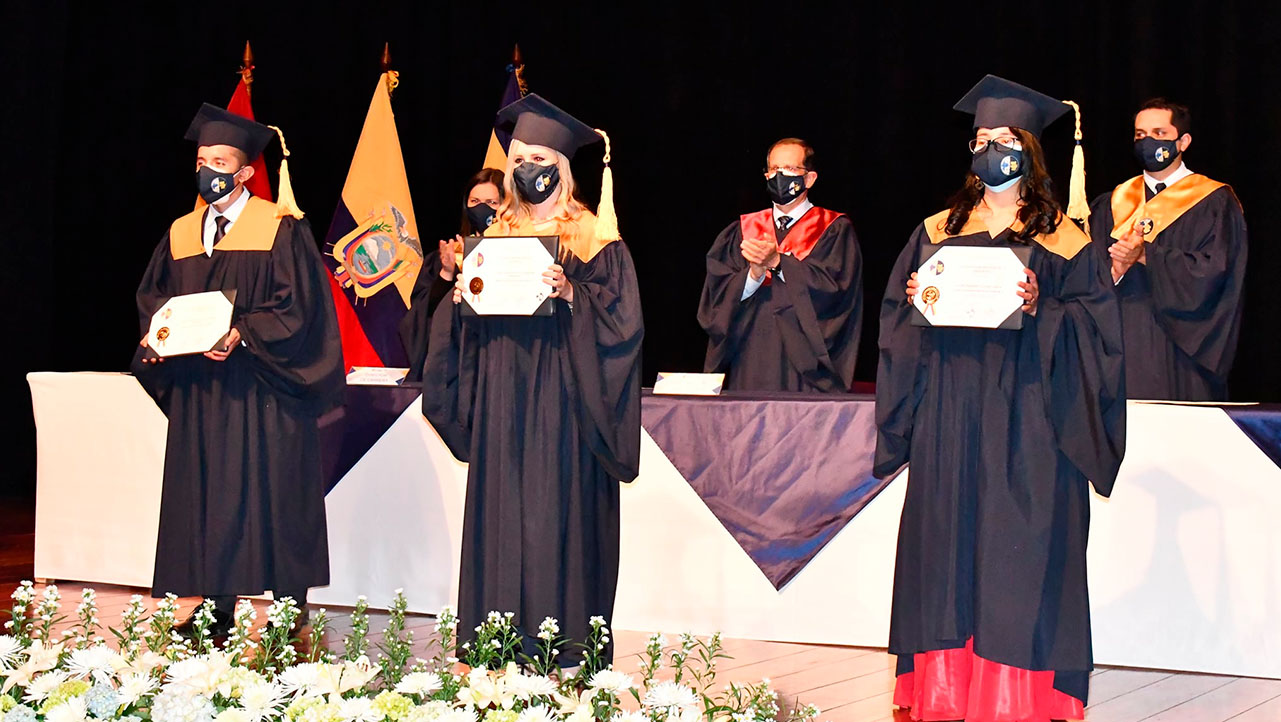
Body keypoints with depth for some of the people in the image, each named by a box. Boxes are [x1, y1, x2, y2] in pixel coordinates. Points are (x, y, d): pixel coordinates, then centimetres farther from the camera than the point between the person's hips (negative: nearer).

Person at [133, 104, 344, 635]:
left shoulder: (280, 229, -3)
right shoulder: (180, 234, 14)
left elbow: (297, 305, -9)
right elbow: (152, 297, 19)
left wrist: (242, 335, -20)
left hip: (261, 391, -5)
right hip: (197, 389, 6)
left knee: (268, 499, -6)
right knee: (204, 499, 5)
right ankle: (214, 613, 11)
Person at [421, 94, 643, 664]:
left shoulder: (595, 243, 2)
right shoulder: (493, 240, 15)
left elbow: (621, 321, -6)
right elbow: (458, 330, 15)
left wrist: (571, 294, -20)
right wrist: (461, 296, -5)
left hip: (563, 408, -4)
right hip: (501, 409, 4)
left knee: (559, 527, -6)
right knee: (502, 529, 2)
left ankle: (567, 657, -1)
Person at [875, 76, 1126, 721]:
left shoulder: (1060, 239, 5)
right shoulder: (938, 231, 14)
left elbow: (1096, 324, -1)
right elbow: (895, 317, 14)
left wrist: (1041, 308, -16)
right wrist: (917, 299, -7)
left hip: (1026, 415, -3)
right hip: (949, 412, 3)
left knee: (1016, 549, -6)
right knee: (947, 545, 0)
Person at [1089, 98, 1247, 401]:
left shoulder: (1214, 203, 5)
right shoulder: (1113, 205, 16)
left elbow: (1212, 271, -8)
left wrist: (1146, 256, -14)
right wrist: (1115, 270, -15)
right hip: (1124, 349, 3)